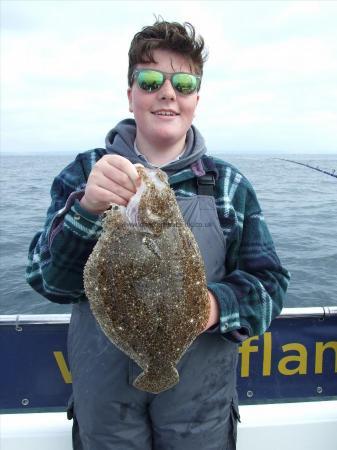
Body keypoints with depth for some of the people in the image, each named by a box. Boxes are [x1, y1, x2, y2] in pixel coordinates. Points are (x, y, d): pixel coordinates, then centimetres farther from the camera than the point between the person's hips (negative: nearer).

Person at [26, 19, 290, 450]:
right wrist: (87, 209, -30)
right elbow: (48, 279, -11)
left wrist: (219, 306, -23)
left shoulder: (230, 184, 0)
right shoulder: (85, 173, -3)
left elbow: (269, 282, -2)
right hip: (104, 394, 0)